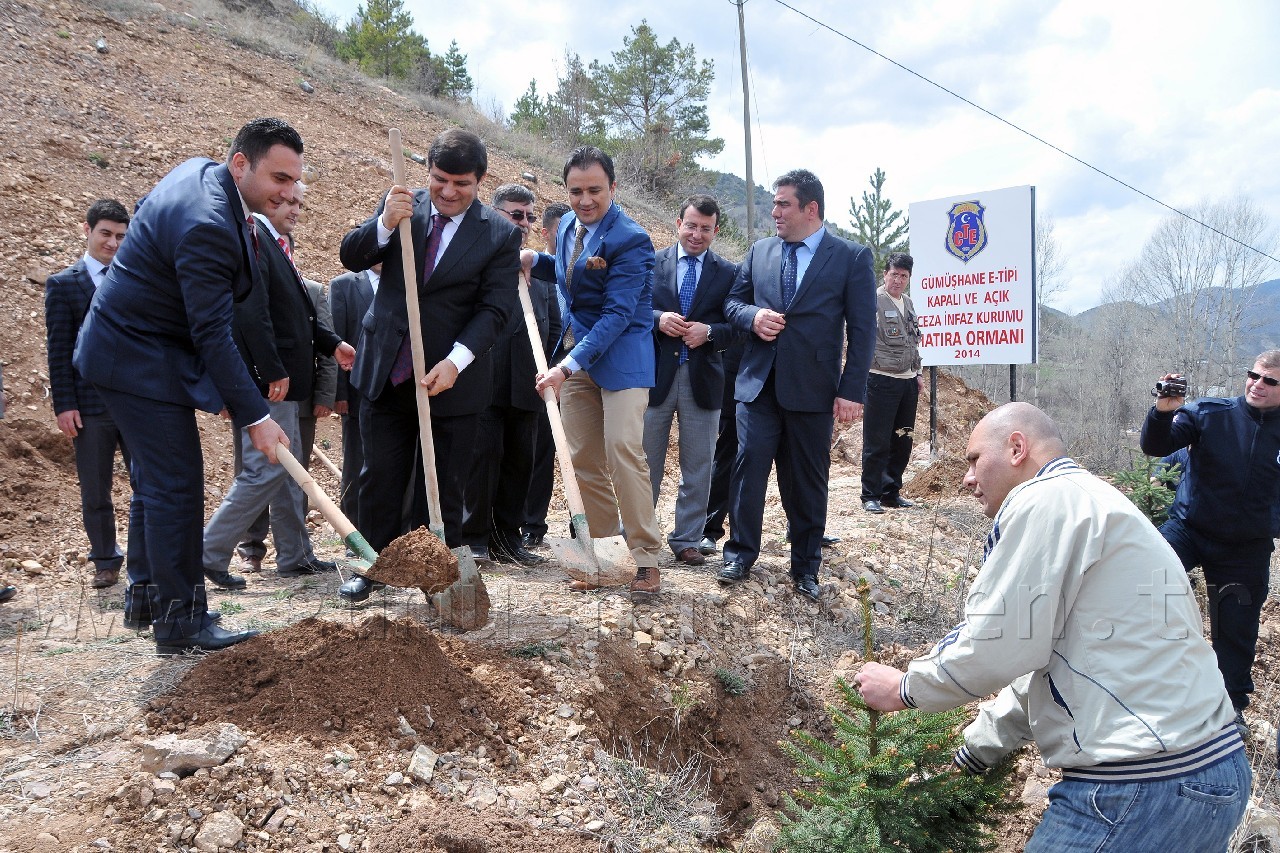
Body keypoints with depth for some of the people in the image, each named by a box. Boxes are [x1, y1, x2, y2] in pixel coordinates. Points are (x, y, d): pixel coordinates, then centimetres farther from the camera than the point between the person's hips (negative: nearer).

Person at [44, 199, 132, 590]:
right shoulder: (63, 284, 3)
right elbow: (58, 350, -1)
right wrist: (64, 405, -8)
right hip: (91, 405, -1)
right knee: (95, 492, 7)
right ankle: (106, 561, 21)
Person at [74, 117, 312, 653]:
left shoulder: (200, 171, 3)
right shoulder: (208, 227, -29)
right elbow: (213, 335, -28)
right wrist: (255, 416, -25)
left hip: (125, 347, 11)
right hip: (141, 362, -11)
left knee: (155, 480, 18)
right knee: (176, 485, -5)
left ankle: (145, 594, 32)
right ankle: (180, 623, 4)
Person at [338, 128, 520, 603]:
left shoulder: (501, 234, -6)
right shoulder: (402, 207, 1)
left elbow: (494, 310, -11)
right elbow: (351, 258, -4)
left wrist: (456, 361, -24)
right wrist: (385, 224, -24)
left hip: (452, 379, -2)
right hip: (386, 372, 2)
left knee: (446, 488, 9)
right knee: (380, 478, 10)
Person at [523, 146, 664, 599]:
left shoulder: (630, 239, -18)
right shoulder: (568, 225, 7)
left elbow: (618, 314, -23)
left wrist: (569, 365, -30)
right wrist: (535, 260, 6)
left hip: (621, 354, -7)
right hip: (575, 354, 7)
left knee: (623, 451, -16)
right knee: (583, 460, 6)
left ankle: (646, 559, -5)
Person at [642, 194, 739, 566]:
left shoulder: (728, 272, 3)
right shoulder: (651, 263, 3)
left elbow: (736, 326, 1)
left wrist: (709, 331, -17)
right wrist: (657, 319, -16)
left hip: (703, 378, 1)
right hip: (655, 373, 0)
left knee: (697, 467, 8)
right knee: (646, 462, 9)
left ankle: (686, 539, 20)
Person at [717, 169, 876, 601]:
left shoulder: (852, 257, -2)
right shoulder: (759, 251, 10)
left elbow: (862, 330, -4)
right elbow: (733, 302, 17)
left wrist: (852, 391, -11)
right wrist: (753, 317, -8)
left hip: (812, 388, -2)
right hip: (758, 382, 3)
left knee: (808, 480, 7)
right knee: (748, 465, -1)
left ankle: (805, 568, 20)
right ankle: (740, 552, 15)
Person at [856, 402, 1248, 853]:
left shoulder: (1045, 500, -12)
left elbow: (996, 648, -16)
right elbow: (1039, 658, 25)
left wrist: (904, 688, 1)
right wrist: (969, 753, 29)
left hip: (1140, 789, -9)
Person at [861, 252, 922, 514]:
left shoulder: (908, 303, 16)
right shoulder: (873, 300, -9)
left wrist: (917, 373, 21)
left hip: (907, 381, 8)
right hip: (881, 381, -8)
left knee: (902, 442, 11)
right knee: (876, 442, -2)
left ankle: (891, 492, 21)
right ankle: (870, 496, 6)